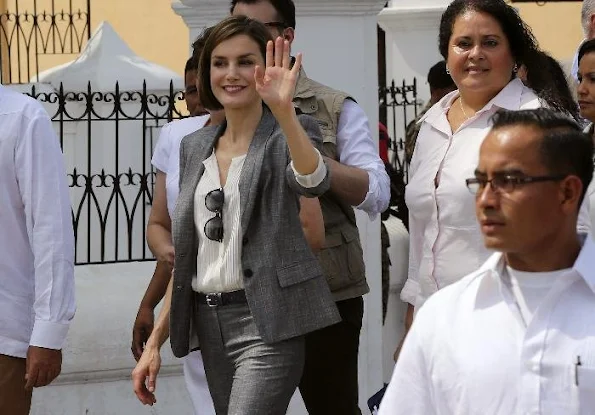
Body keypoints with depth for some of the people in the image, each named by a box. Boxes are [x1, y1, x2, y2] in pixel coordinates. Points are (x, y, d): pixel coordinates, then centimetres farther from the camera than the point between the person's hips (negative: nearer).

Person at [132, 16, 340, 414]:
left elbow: (313, 180, -27)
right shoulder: (195, 146, 14)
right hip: (208, 323, 6)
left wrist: (284, 111, -43)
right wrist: (155, 341, 15)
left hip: (266, 323, -6)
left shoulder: (288, 134, -2)